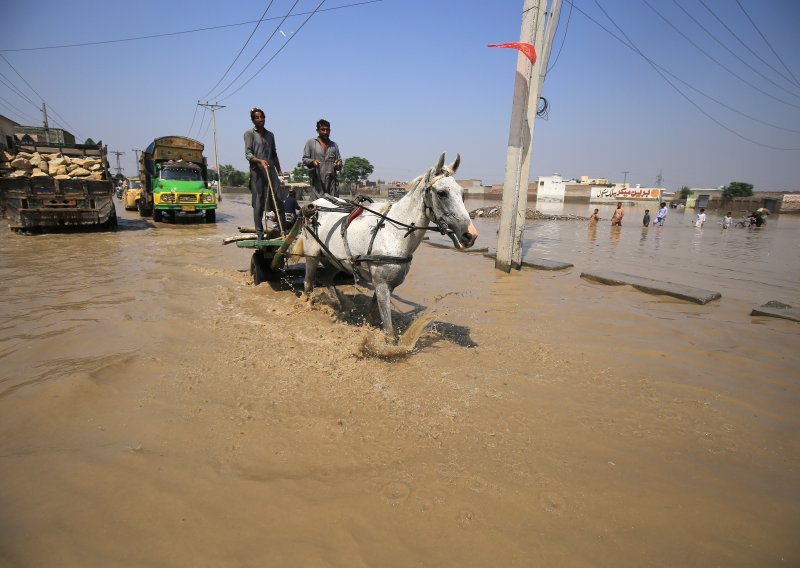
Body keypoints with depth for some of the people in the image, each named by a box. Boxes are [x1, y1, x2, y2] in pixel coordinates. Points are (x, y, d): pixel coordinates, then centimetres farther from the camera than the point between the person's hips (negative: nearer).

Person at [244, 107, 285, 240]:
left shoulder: (270, 135, 20)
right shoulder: (249, 133, 3)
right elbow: (248, 154, -6)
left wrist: (279, 170, 18)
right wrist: (259, 160, -24)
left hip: (271, 171, 5)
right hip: (257, 171, -5)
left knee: (279, 200, -1)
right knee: (258, 203, -4)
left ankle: (283, 230, 2)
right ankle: (259, 233, 2)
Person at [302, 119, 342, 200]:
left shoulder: (334, 145, 22)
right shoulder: (311, 143, 11)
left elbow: (339, 160, 23)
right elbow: (304, 159, 8)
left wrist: (338, 164, -2)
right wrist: (312, 162, -14)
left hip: (331, 179, 3)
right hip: (317, 180, -3)